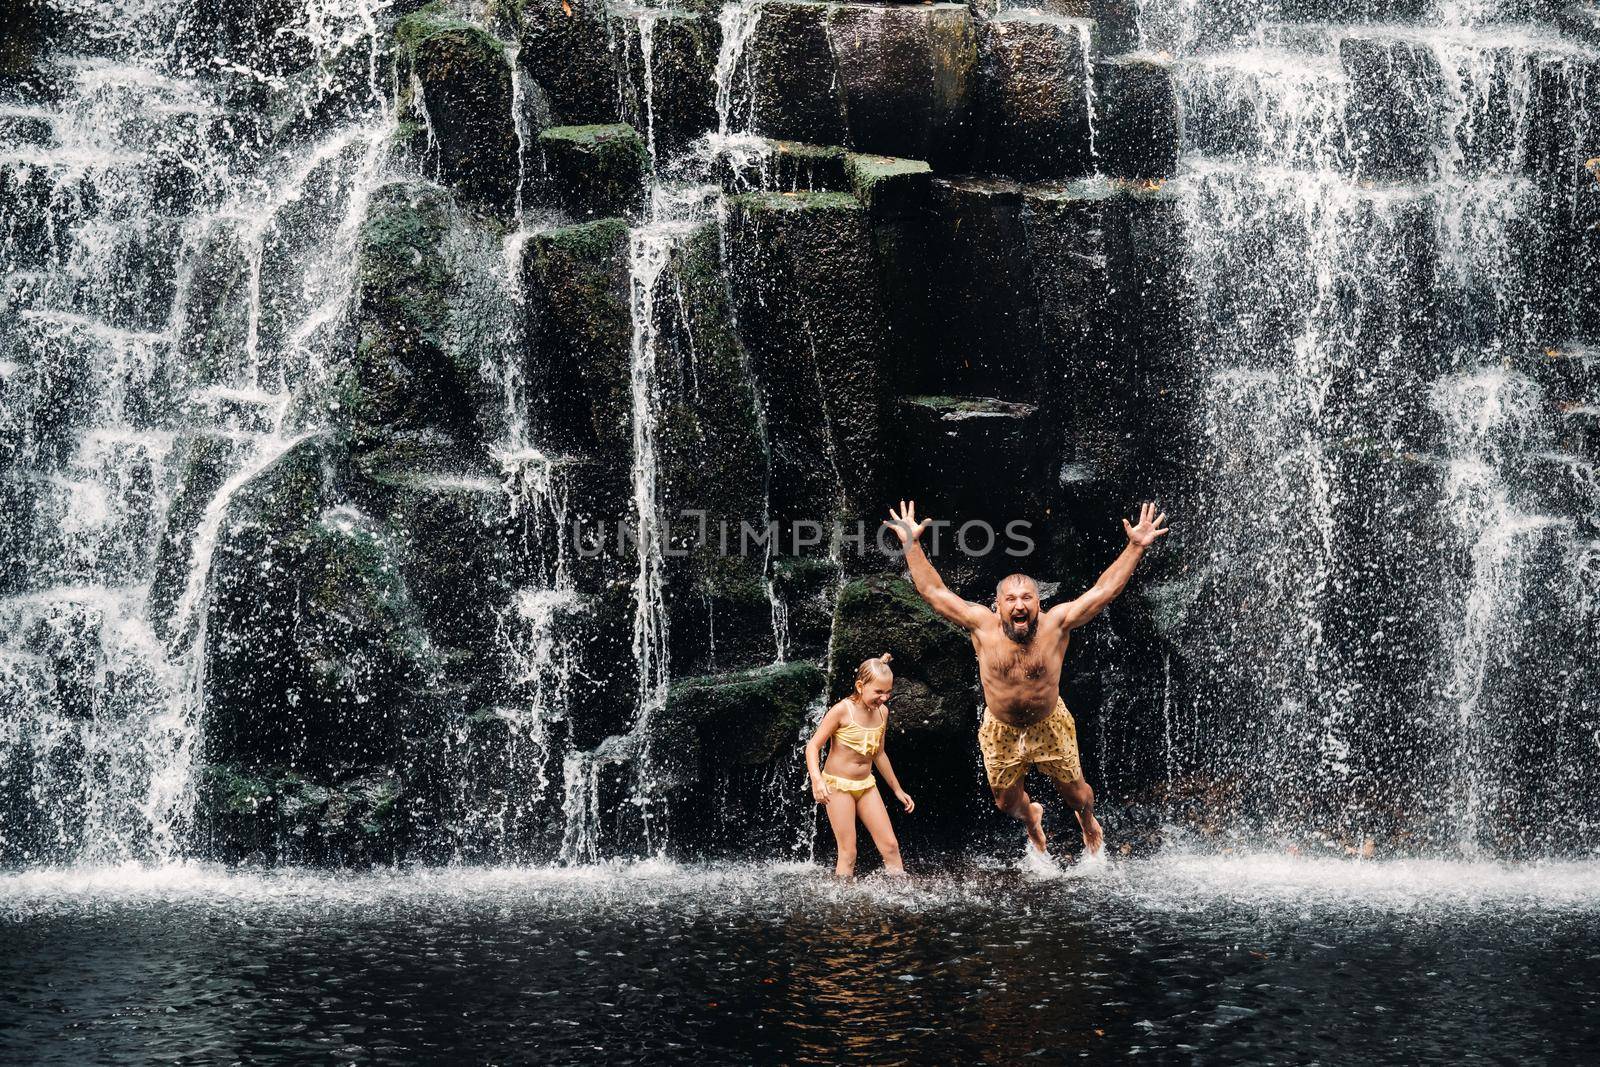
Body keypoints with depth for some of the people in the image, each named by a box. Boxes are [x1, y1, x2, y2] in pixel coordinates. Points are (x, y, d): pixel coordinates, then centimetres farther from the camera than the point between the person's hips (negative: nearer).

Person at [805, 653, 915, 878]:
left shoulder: (882, 711, 2)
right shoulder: (842, 710, -17)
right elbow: (813, 745, -16)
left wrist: (897, 790, 21)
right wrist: (817, 779, -33)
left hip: (866, 784, 6)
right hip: (838, 785, -6)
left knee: (891, 846, 3)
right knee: (848, 852, -6)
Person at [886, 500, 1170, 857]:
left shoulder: (1056, 623, -20)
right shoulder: (983, 625, -19)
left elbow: (1104, 590, -18)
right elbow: (933, 591, -14)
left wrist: (1136, 547, -23)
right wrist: (912, 545, -16)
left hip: (1050, 726, -1)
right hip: (1001, 731, 1)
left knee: (1075, 792, 13)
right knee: (1006, 802, 16)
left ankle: (1087, 819, 51)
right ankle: (1031, 817, 54)